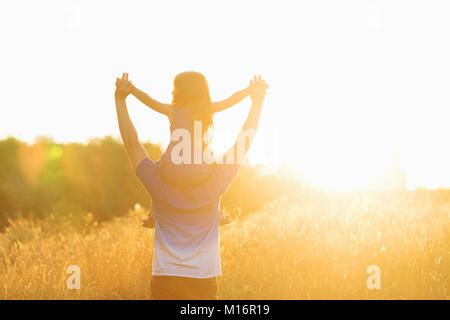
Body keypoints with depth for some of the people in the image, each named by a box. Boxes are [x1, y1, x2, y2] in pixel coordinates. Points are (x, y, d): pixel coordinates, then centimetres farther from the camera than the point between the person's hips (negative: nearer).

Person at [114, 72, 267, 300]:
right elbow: (244, 141, 4)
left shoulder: (159, 183, -7)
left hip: (164, 281, 0)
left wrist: (121, 99, 12)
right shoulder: (214, 183, -7)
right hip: (204, 281, 0)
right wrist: (257, 101, 14)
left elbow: (131, 142, 3)